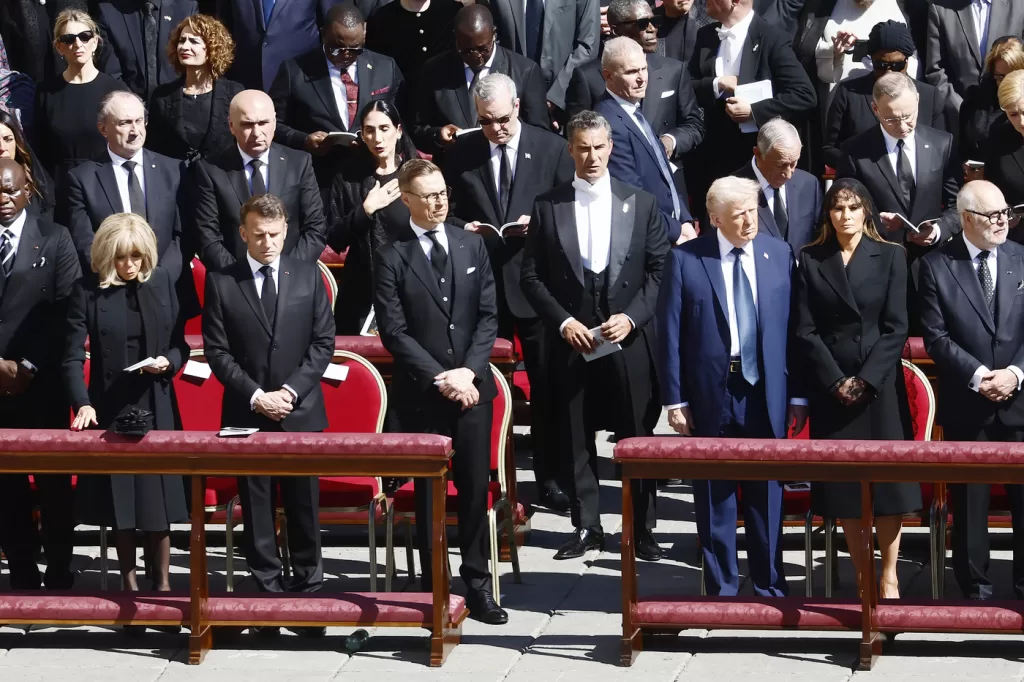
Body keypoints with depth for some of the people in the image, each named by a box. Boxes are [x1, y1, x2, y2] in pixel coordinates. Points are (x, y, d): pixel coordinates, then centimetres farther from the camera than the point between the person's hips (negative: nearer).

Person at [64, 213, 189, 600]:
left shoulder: (161, 282, 2)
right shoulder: (87, 291, -6)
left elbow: (180, 344, 8)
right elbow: (73, 357, -11)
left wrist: (169, 361, -14)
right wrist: (82, 404, -24)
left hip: (156, 409, 1)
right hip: (110, 409, -1)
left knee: (158, 496, 4)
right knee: (119, 501, 6)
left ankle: (162, 583, 16)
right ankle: (129, 584, 18)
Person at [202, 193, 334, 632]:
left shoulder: (308, 276, 4)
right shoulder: (221, 282, 1)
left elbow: (323, 341, 2)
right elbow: (216, 350, -1)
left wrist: (290, 391, -9)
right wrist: (256, 396, -11)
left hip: (301, 411, 1)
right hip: (248, 415, 0)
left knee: (304, 505, 4)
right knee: (257, 507, 4)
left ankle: (308, 590, 13)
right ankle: (267, 590, 11)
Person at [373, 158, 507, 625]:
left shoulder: (472, 245, 8)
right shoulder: (392, 257, -2)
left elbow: (488, 315, 5)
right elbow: (394, 331, -7)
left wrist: (469, 370, -8)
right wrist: (440, 378, -13)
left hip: (473, 387, 2)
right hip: (420, 393, -2)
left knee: (476, 486, 2)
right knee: (428, 491, 4)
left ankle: (478, 586, 10)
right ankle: (434, 589, 10)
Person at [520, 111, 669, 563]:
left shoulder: (641, 203, 7)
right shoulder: (548, 207, 6)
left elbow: (660, 270, 4)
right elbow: (531, 276, 5)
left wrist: (631, 317, -9)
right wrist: (562, 321, -7)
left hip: (629, 341, -1)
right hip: (571, 341, 1)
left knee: (638, 436, 1)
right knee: (576, 439, 5)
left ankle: (643, 530, 8)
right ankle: (586, 528, 15)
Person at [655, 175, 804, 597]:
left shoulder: (779, 254, 4)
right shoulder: (685, 260, -4)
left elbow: (792, 326, 5)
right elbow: (670, 334, -3)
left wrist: (797, 394, 3)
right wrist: (675, 399, -6)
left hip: (766, 393, 2)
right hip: (711, 395, -2)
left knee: (766, 494, 10)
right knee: (715, 497, 6)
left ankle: (769, 585, 21)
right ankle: (721, 589, 17)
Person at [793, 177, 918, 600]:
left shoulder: (890, 257, 4)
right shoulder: (810, 260, 5)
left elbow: (896, 327, -2)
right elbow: (805, 331, 0)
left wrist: (866, 380, -11)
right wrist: (837, 382, -8)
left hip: (881, 386, -1)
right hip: (831, 388, 1)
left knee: (887, 482, -2)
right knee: (842, 485, 1)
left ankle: (889, 577, 4)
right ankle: (862, 578, 8)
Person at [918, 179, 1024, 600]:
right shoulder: (937, 265, -1)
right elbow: (936, 337, -5)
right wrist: (978, 375, -15)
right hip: (966, 404, -1)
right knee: (969, 500, 5)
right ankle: (975, 589, 15)